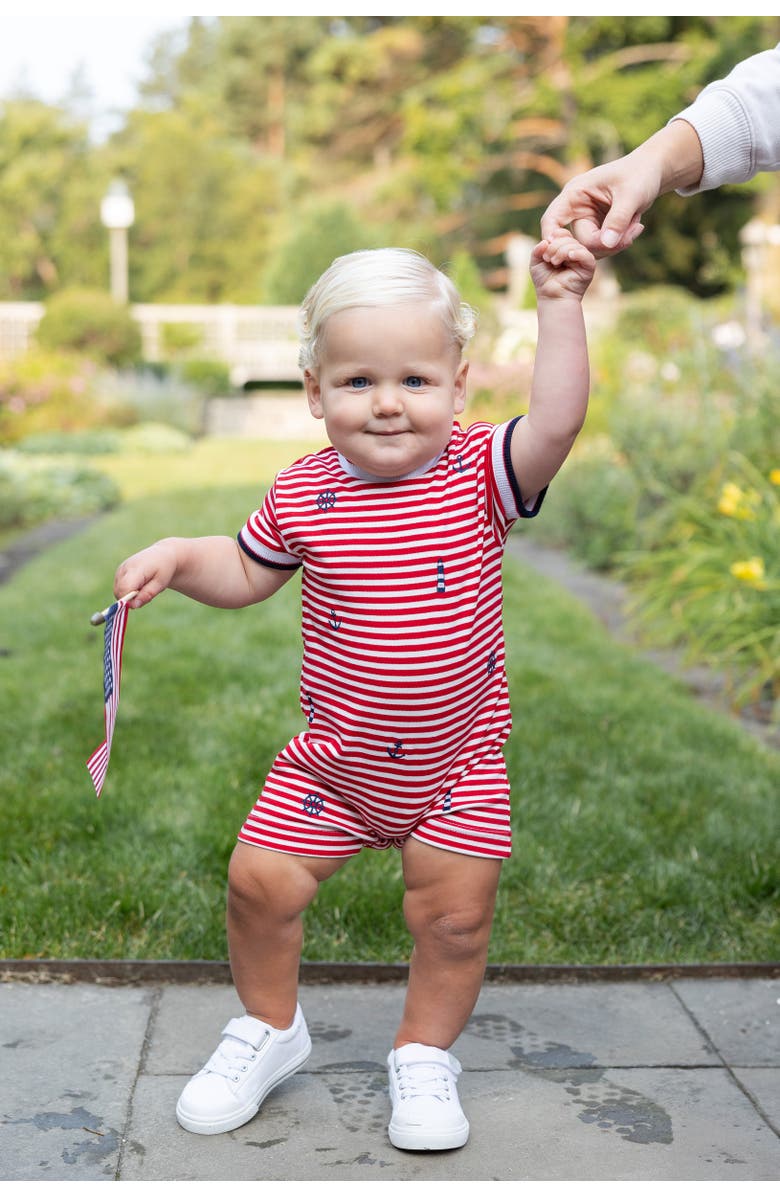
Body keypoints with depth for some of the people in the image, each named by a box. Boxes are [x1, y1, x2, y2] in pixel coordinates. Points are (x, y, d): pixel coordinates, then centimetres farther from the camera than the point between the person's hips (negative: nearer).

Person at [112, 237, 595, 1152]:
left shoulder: (478, 473, -11)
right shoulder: (303, 494, -6)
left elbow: (555, 425, -29)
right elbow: (247, 574, 10)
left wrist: (559, 309, -31)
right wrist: (177, 556, -7)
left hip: (457, 763, -1)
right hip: (335, 761, 2)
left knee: (455, 916, 2)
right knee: (259, 881, 1)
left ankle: (424, 1054, 30)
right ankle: (268, 1029, 29)